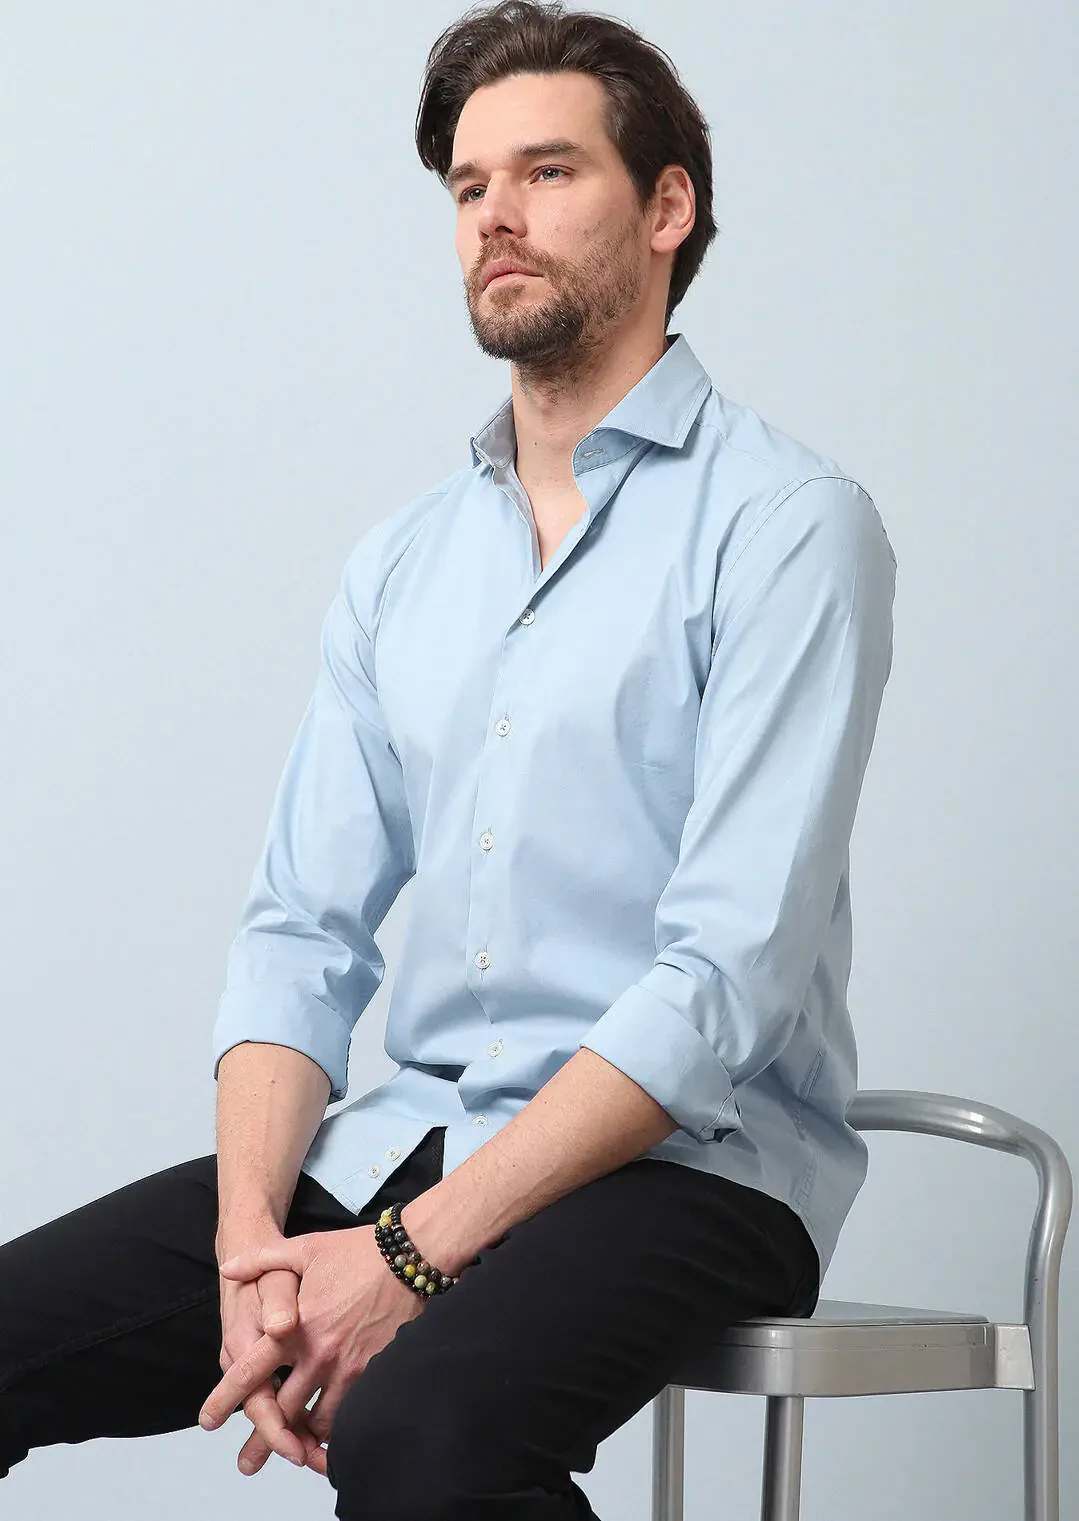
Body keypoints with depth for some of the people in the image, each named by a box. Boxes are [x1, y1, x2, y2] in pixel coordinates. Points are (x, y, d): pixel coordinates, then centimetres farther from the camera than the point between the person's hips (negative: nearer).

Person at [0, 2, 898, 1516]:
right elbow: (302, 931, 9)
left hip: (685, 1160, -6)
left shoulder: (784, 522, -6)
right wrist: (253, 1242, -10)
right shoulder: (401, 564, 15)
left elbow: (727, 978, -15)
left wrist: (410, 1254, -20)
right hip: (402, 1143, 6)